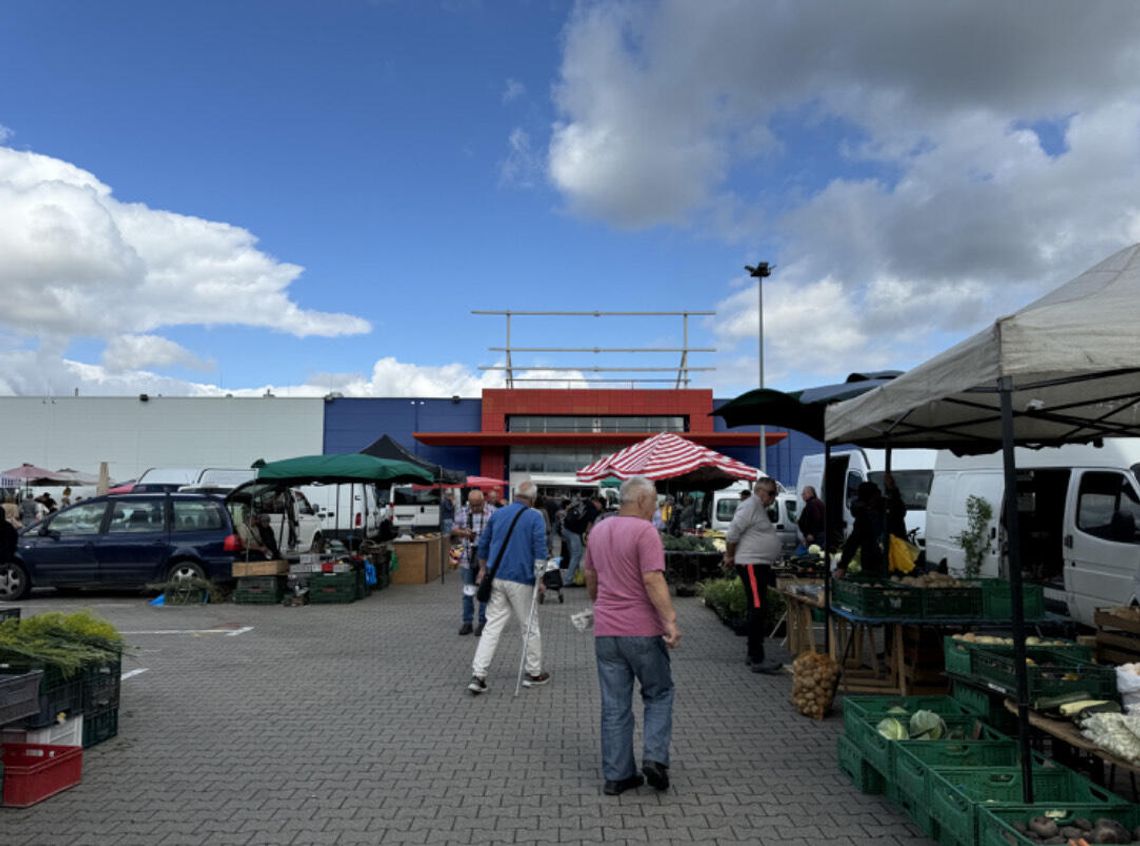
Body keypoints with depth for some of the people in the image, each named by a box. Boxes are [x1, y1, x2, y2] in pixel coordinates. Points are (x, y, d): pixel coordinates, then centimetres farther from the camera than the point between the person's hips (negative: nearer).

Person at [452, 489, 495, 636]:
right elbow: (453, 529, 8)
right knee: (467, 591, 10)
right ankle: (467, 622, 20)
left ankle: (483, 622, 15)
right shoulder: (462, 512, 7)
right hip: (467, 559, 3)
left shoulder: (493, 512, -4)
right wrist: (462, 532, -13)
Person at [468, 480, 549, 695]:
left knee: (492, 627, 5)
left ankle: (478, 676, -2)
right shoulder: (535, 517, -5)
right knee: (529, 626, 10)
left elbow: (483, 544, 16)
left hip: (496, 578, 4)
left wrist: (483, 568, 27)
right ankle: (534, 673, 21)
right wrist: (539, 578, -7)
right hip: (521, 580, -4)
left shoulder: (498, 514, 10)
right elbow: (540, 550, -12)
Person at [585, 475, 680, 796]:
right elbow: (653, 580, -22)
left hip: (605, 631, 6)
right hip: (642, 630, -6)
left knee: (614, 705, 10)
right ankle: (655, 757, 1)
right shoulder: (645, 531, -13)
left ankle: (616, 775, 14)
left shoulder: (598, 530, 10)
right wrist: (670, 621, -22)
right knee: (658, 694, 13)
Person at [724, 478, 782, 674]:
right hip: (751, 564, -11)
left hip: (761, 566, 11)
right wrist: (730, 556, -10)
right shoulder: (750, 506, -13)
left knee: (758, 611, 14)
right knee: (758, 610, -12)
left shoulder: (760, 509, 19)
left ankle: (753, 655, 22)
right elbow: (733, 532, -19)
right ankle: (757, 660, -11)